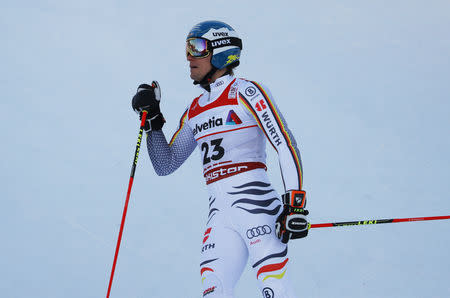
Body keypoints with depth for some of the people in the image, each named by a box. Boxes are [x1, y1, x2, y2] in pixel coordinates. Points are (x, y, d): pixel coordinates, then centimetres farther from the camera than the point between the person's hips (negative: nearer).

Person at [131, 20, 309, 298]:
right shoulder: (195, 111, 20)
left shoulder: (245, 92, 0)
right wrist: (151, 119, 13)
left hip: (255, 203, -6)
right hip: (220, 214, 6)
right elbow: (165, 165, 24)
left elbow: (286, 146, -7)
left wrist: (295, 204, -15)